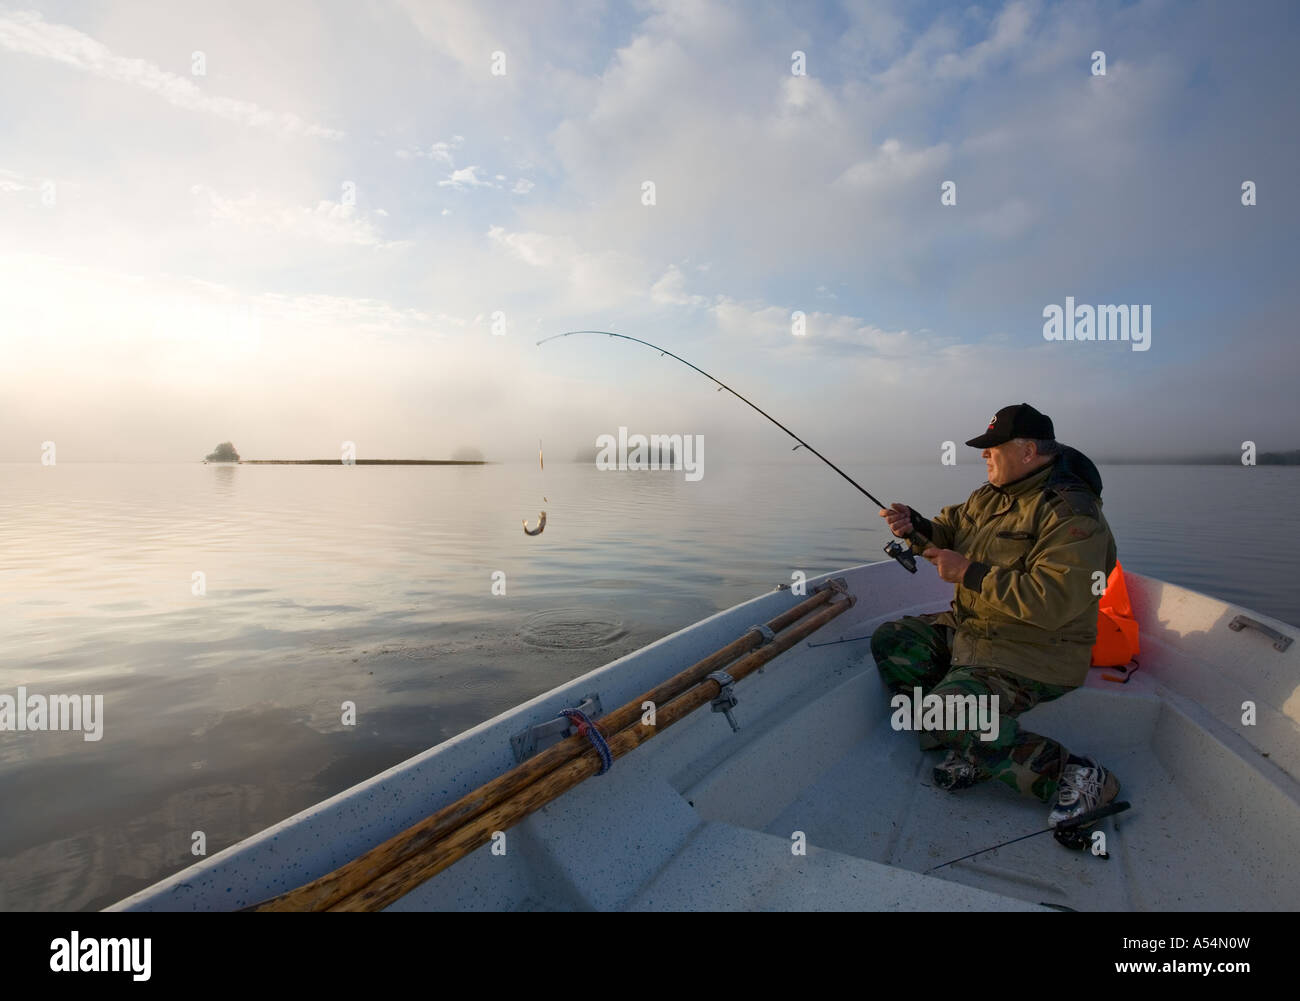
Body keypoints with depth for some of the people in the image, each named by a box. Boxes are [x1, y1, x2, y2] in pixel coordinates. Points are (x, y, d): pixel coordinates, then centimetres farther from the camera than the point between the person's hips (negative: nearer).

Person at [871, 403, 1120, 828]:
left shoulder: (1071, 513, -22)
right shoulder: (992, 494, 6)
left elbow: (1053, 602, -31)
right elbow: (951, 531, 17)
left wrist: (969, 573, -28)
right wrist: (916, 526, -6)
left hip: (1032, 657, -10)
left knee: (945, 718, -24)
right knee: (890, 642, 3)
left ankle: (1072, 773, -9)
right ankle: (971, 746, 0)